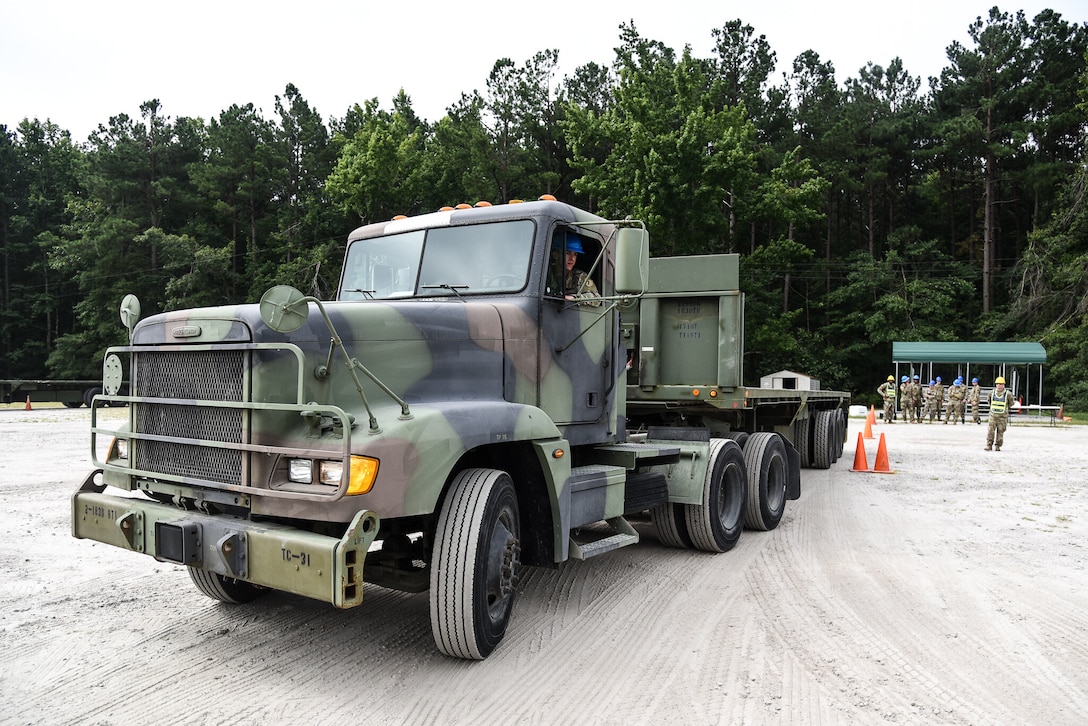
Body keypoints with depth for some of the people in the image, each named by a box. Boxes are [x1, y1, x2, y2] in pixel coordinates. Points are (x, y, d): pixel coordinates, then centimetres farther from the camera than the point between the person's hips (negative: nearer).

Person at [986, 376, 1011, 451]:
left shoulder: (1007, 394, -6)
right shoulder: (992, 393, 0)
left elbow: (1011, 403, 12)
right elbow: (989, 400, 22)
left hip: (1002, 416, -1)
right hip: (993, 415, 1)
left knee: (1000, 431, 3)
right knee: (990, 430, -7)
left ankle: (997, 446, 12)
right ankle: (989, 445, -3)